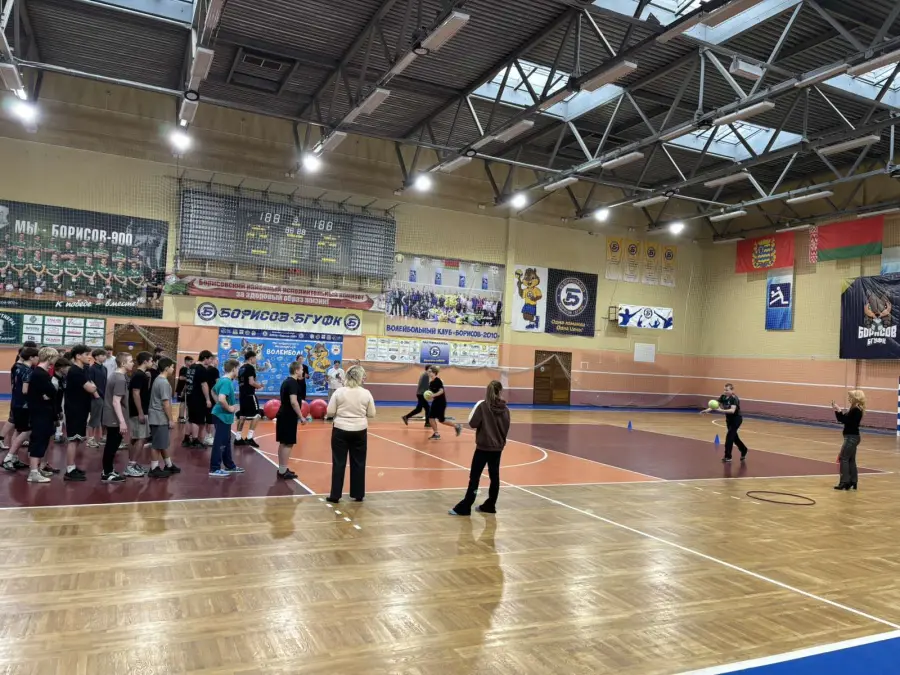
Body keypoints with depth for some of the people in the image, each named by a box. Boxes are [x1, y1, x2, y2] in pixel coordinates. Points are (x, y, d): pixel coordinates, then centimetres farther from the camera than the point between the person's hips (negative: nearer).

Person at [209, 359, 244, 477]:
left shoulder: (222, 380, 9)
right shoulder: (227, 382, -21)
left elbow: (213, 392, 25)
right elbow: (221, 399, -34)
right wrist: (229, 408, -18)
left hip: (222, 415, 10)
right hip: (223, 416, -10)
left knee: (226, 442, 18)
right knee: (219, 443, -1)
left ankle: (230, 466, 28)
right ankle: (214, 469, 7)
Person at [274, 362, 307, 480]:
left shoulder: (286, 381, 14)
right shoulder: (293, 383, -16)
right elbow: (293, 402, -25)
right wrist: (301, 417, -20)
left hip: (283, 415, 10)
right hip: (289, 417, -10)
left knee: (283, 443, 13)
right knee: (288, 444, -5)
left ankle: (282, 469, 19)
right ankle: (283, 471, -3)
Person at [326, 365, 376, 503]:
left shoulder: (339, 392, -6)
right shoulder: (366, 393, -5)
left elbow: (330, 412, -5)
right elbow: (372, 415, 1)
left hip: (340, 431, 0)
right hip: (359, 431, 1)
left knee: (339, 463, 7)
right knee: (358, 463, 12)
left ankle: (335, 495, 11)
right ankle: (358, 494, 20)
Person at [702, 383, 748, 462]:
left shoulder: (734, 398, -25)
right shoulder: (723, 397, -5)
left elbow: (732, 410, -38)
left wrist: (721, 410, -50)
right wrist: (708, 410, -25)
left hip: (736, 419, -7)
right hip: (729, 419, 7)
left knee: (729, 436, -11)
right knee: (734, 436, 16)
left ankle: (728, 456, -4)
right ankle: (743, 450, 37)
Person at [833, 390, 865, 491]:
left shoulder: (856, 410, -17)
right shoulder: (854, 409, 13)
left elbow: (845, 420, -23)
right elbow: (844, 420, 15)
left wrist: (839, 411, -19)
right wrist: (837, 410, 7)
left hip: (851, 437, -10)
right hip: (852, 437, 10)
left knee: (844, 458, -8)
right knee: (850, 459, 13)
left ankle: (845, 482, -7)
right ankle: (852, 482, 17)